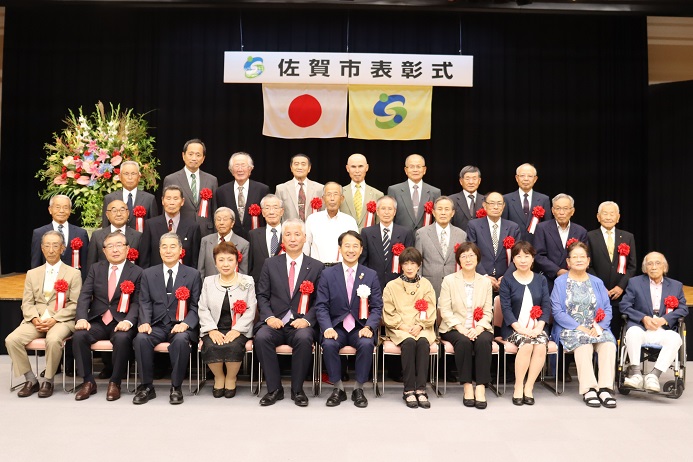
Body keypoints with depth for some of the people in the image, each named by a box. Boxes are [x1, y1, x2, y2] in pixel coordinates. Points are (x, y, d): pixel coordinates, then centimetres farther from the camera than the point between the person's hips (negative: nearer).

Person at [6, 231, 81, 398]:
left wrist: (54, 319, -15)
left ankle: (48, 381, -14)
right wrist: (35, 319, -10)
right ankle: (31, 380, -6)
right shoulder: (32, 274, 19)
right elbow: (27, 303, 11)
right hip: (36, 320, 4)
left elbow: (75, 304, -1)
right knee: (11, 340, -22)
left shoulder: (73, 274, 7)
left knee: (53, 340, -35)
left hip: (62, 320, -4)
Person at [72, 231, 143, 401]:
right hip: (97, 321, 3)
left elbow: (137, 303, -4)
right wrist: (82, 318, -15)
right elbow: (84, 296, 2)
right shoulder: (96, 268, 12)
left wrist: (128, 321, -23)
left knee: (122, 338, -33)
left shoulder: (137, 272, 3)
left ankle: (115, 383, -12)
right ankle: (88, 381, -9)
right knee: (79, 335, -25)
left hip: (121, 322, -3)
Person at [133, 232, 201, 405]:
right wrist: (145, 322, -13)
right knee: (141, 338, -29)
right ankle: (147, 386, -12)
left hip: (180, 326, -2)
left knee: (181, 339, -34)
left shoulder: (193, 274, 6)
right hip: (157, 325, 2)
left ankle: (176, 387, -16)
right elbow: (145, 302, 7)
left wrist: (186, 323, -16)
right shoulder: (148, 274, 12)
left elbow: (195, 306, 2)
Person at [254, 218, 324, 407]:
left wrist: (307, 319, -13)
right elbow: (262, 295, 8)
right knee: (261, 337, -30)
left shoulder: (316, 267, 8)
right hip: (275, 322, 1)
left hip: (301, 323, -1)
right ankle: (274, 388, -13)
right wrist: (269, 317, -10)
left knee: (304, 339, -34)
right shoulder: (270, 264, 12)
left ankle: (297, 389, -13)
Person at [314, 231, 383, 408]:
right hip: (336, 327, 0)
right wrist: (328, 328, -18)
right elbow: (321, 306, 0)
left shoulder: (371, 275, 5)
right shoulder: (327, 274, 4)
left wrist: (369, 327, -16)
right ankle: (338, 388, -7)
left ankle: (358, 388, -8)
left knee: (367, 344, -31)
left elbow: (377, 307, 2)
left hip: (361, 328, 0)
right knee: (328, 344, -30)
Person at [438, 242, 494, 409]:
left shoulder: (485, 281, 12)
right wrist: (460, 328, -17)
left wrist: (479, 328, -14)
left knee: (484, 341, -31)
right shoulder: (449, 280, 4)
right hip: (455, 328, -1)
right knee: (463, 341, -33)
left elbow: (488, 311, 6)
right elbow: (445, 310, -3)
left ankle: (481, 387, -25)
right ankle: (467, 386, -22)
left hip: (479, 328, 2)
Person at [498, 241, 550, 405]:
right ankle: (518, 386, -18)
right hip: (513, 328, -2)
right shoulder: (507, 280, 4)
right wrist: (520, 329, -17)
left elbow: (546, 305, 4)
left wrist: (538, 327, -12)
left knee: (541, 345, -30)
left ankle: (529, 386, -17)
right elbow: (506, 308, -4)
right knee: (527, 343, -32)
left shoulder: (541, 279, 13)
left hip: (536, 327, 2)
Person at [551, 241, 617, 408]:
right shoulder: (560, 282, 7)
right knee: (583, 344, -35)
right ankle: (588, 389, -34)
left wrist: (599, 326, -10)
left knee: (608, 343, -29)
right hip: (570, 329, -3)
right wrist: (579, 327, -14)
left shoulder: (597, 282, 18)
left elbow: (607, 309, 10)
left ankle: (605, 388, -31)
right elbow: (557, 311, -3)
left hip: (596, 329, 3)